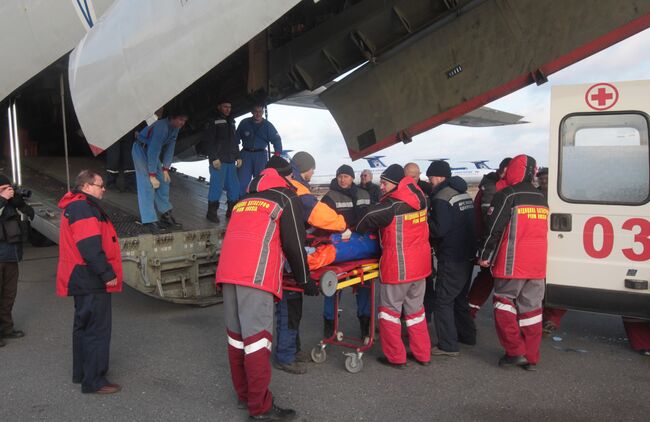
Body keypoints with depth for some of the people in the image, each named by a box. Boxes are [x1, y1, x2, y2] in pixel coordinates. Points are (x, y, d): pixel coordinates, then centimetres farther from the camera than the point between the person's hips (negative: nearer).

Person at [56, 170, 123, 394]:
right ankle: (94, 381, 2)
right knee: (98, 330, -5)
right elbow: (90, 247, -25)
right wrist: (107, 274, -21)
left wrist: (104, 273, 19)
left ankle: (81, 373, 30)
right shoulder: (82, 208, -17)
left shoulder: (77, 206, 17)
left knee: (84, 326, 19)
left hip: (84, 280, 11)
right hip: (92, 281, -11)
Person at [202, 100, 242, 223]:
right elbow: (208, 141, -9)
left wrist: (238, 157, 17)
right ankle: (211, 212, 2)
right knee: (217, 186, -9)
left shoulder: (231, 122, 21)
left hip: (231, 161, 7)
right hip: (218, 161, -7)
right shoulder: (213, 122, -2)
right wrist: (214, 158, -16)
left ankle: (232, 211, 17)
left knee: (234, 186, 5)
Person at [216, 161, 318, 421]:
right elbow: (294, 243, 5)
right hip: (255, 273, -7)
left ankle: (244, 395, 23)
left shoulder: (244, 201, 29)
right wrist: (304, 279, 15)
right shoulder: (286, 198, 10)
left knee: (236, 333, 11)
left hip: (226, 270, 7)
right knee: (257, 335, -6)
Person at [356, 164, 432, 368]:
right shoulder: (419, 198, 5)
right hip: (420, 265, 7)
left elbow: (368, 220, -8)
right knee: (415, 309, 19)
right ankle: (423, 355, 26)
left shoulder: (392, 204, -18)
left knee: (390, 310, 8)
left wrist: (357, 230, 13)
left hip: (397, 267, -7)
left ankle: (395, 357, 15)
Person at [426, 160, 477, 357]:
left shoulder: (442, 198, -15)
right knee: (459, 297, 22)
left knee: (442, 300, -3)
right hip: (467, 255, 9)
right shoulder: (464, 194, 13)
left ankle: (448, 346, -1)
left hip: (451, 259, -9)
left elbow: (439, 230, -21)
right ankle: (467, 334, 32)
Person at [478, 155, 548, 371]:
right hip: (537, 266, 6)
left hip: (512, 264, -6)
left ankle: (515, 351, 4)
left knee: (504, 303, 7)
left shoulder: (507, 196, -9)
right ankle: (531, 358, 17)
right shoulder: (541, 199, 15)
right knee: (531, 308, 11)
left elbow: (494, 229, -12)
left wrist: (485, 256, -4)